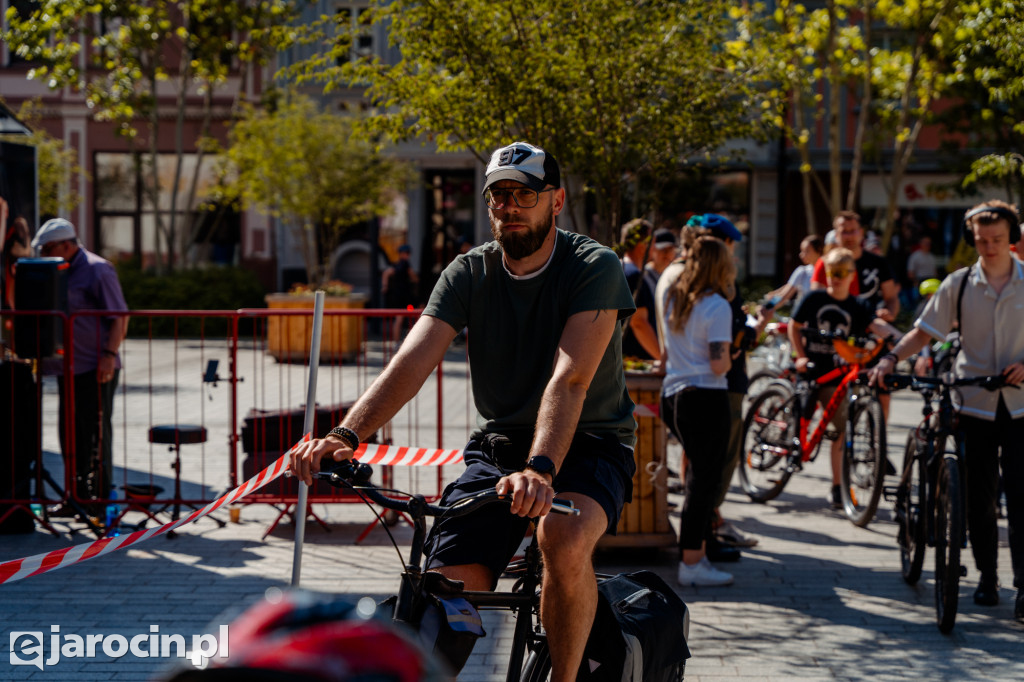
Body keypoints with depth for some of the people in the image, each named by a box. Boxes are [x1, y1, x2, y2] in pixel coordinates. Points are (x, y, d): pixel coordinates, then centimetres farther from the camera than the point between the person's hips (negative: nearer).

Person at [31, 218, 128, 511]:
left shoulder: (97, 270, -9)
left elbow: (120, 316, -12)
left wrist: (110, 354, -20)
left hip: (95, 368, -8)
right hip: (68, 366, 8)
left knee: (96, 432, -4)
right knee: (70, 432, 10)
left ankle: (101, 495, 2)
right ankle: (77, 495, 17)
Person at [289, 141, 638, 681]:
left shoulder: (595, 268, -13)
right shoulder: (469, 273, -2)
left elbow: (569, 379, -28)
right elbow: (412, 361, -16)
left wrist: (541, 469, -44)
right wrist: (347, 434, -33)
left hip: (587, 443, -4)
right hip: (498, 444, 4)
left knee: (563, 538, -36)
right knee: (447, 591, -17)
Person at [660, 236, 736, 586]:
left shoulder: (671, 297, 10)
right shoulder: (717, 306, -13)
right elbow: (719, 364, -17)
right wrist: (729, 361, 3)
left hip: (672, 395, 8)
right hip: (706, 398, -8)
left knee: (699, 475, 16)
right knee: (704, 480, -3)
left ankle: (696, 552, 17)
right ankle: (691, 562, -2)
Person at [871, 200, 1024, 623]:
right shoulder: (959, 284, 2)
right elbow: (925, 330, 3)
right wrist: (891, 359, -13)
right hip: (974, 404, 1)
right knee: (979, 499, 6)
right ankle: (987, 577, 21)